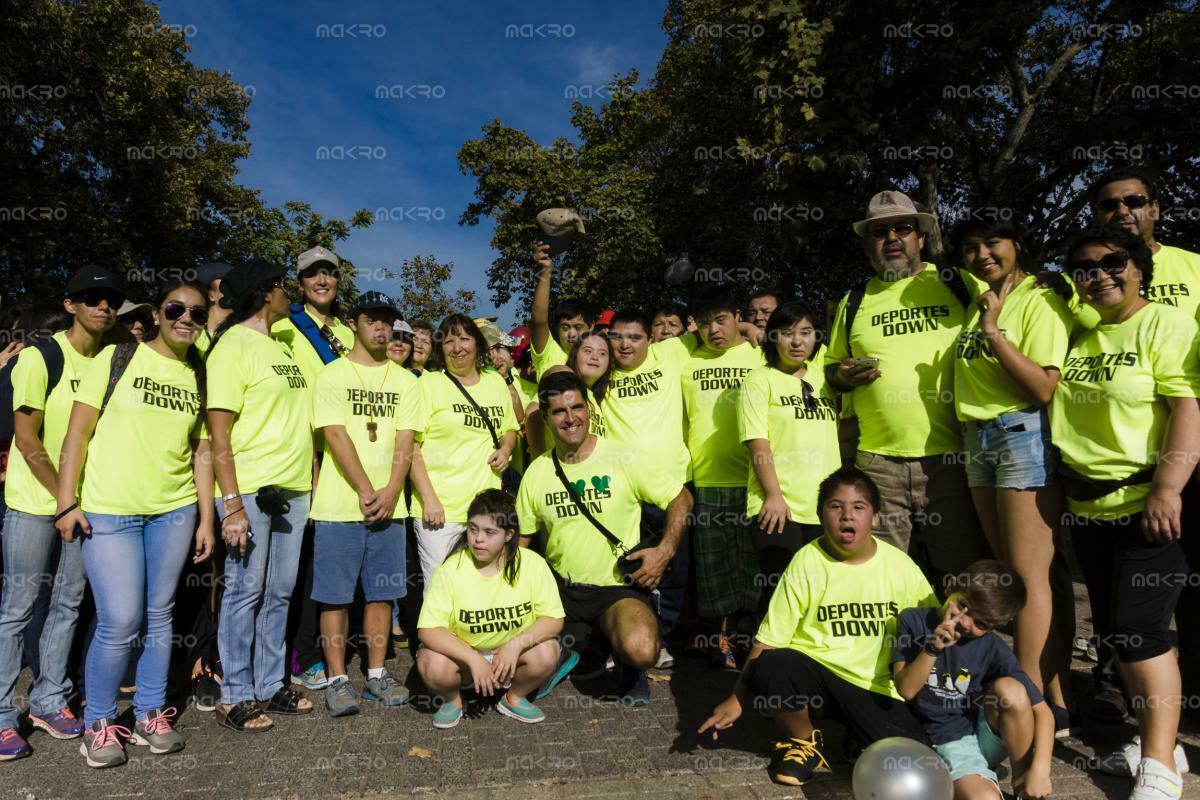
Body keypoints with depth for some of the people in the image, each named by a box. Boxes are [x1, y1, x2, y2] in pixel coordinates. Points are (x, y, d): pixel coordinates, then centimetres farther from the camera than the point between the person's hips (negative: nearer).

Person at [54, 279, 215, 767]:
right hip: (108, 511, -3)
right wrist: (67, 503, -9)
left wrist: (206, 520, 7)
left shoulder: (200, 376, 8)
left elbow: (201, 453, 9)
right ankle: (99, 723, 18)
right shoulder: (116, 358, -2)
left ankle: (150, 715, 26)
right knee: (120, 623, -5)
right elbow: (77, 433, -4)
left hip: (174, 512, 3)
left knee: (159, 617, 10)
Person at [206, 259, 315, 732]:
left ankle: (270, 686, 24)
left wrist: (313, 480, 12)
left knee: (279, 593, 12)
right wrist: (231, 505, -17)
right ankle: (236, 697, 15)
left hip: (294, 488, 7)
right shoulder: (233, 346, -7)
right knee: (245, 591, 2)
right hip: (250, 489, -7)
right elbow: (218, 432, -12)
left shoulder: (284, 345, 16)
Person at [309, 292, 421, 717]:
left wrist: (390, 491, -10)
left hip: (389, 505, 3)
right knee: (335, 595, 2)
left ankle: (377, 674, 20)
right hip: (339, 505, -3)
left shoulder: (404, 380, 11)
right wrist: (365, 492, -14)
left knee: (382, 592, 8)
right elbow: (336, 436, -8)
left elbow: (405, 441, 3)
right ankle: (338, 679, 13)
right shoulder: (332, 375, 1)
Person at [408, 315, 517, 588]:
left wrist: (505, 449, 3)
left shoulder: (496, 382, 13)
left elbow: (510, 429, 26)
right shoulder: (429, 383, -1)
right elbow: (411, 448, -6)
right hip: (439, 508, -4)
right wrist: (429, 499, -14)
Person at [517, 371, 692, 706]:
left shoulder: (621, 459, -7)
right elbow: (521, 539, 13)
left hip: (617, 587, -4)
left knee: (641, 650, -32)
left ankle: (628, 666, 7)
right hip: (559, 587, 4)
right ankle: (577, 641, 13)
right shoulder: (537, 472, 3)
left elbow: (681, 499, 0)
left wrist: (665, 552, -13)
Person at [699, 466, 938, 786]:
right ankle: (805, 740, 0)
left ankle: (859, 735, 14)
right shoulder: (806, 563, -9)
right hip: (813, 674, -1)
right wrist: (737, 698, -10)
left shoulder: (899, 564, -1)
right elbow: (769, 640, -9)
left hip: (875, 688, 2)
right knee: (770, 667, -33)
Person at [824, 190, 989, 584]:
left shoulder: (959, 285, 6)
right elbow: (832, 366, 20)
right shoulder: (854, 302, 14)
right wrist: (843, 376, -2)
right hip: (879, 460, 2)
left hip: (952, 458, -2)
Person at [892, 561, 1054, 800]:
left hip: (985, 735, 3)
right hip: (947, 745, -3)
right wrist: (932, 649, -29)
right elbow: (906, 689, -15)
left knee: (1010, 688, -25)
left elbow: (1042, 711, -7)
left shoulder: (994, 650, -9)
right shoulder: (913, 621, -10)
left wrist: (1040, 769, -19)